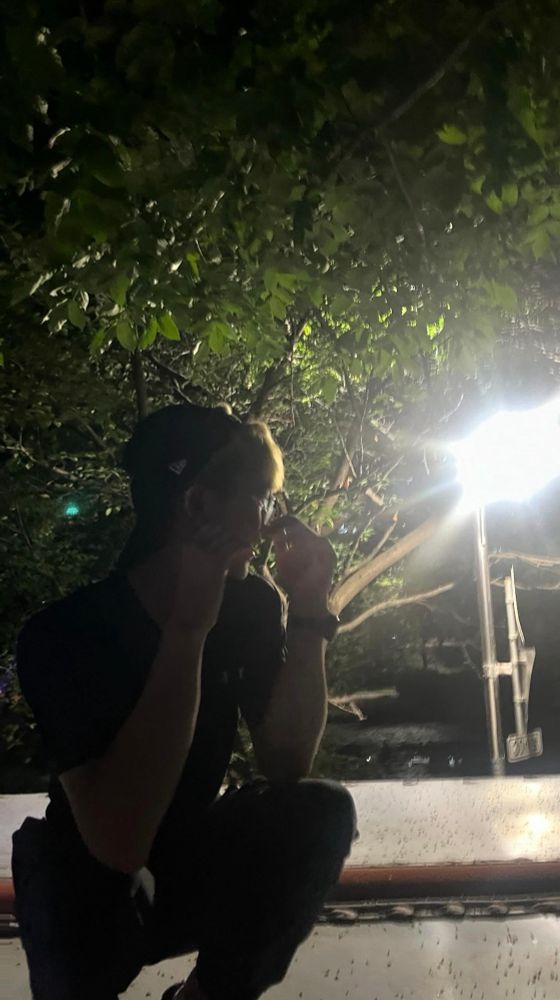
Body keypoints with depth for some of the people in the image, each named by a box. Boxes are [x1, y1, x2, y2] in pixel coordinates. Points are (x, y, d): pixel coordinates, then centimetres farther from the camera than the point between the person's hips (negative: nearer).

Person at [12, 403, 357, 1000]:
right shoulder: (67, 631, -25)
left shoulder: (251, 604, -9)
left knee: (323, 810, -23)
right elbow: (119, 842, -36)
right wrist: (188, 628, -38)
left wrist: (308, 612, -23)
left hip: (199, 861, 5)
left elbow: (285, 767, -15)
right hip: (93, 885, -4)